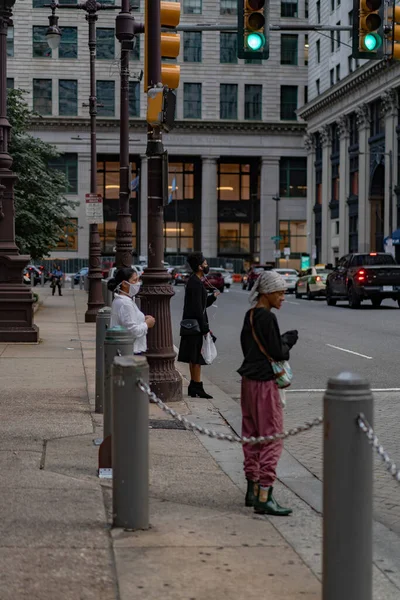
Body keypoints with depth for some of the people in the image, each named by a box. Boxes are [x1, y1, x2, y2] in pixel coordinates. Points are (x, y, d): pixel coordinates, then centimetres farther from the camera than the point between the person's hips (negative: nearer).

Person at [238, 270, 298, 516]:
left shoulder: (250, 316, 11)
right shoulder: (267, 317, -17)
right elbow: (278, 352, -18)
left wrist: (283, 340, 9)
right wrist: (289, 340, 1)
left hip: (249, 381, 10)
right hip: (264, 383, -10)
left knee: (252, 437, 15)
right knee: (272, 438, -7)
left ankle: (252, 489, 24)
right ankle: (264, 497, -8)